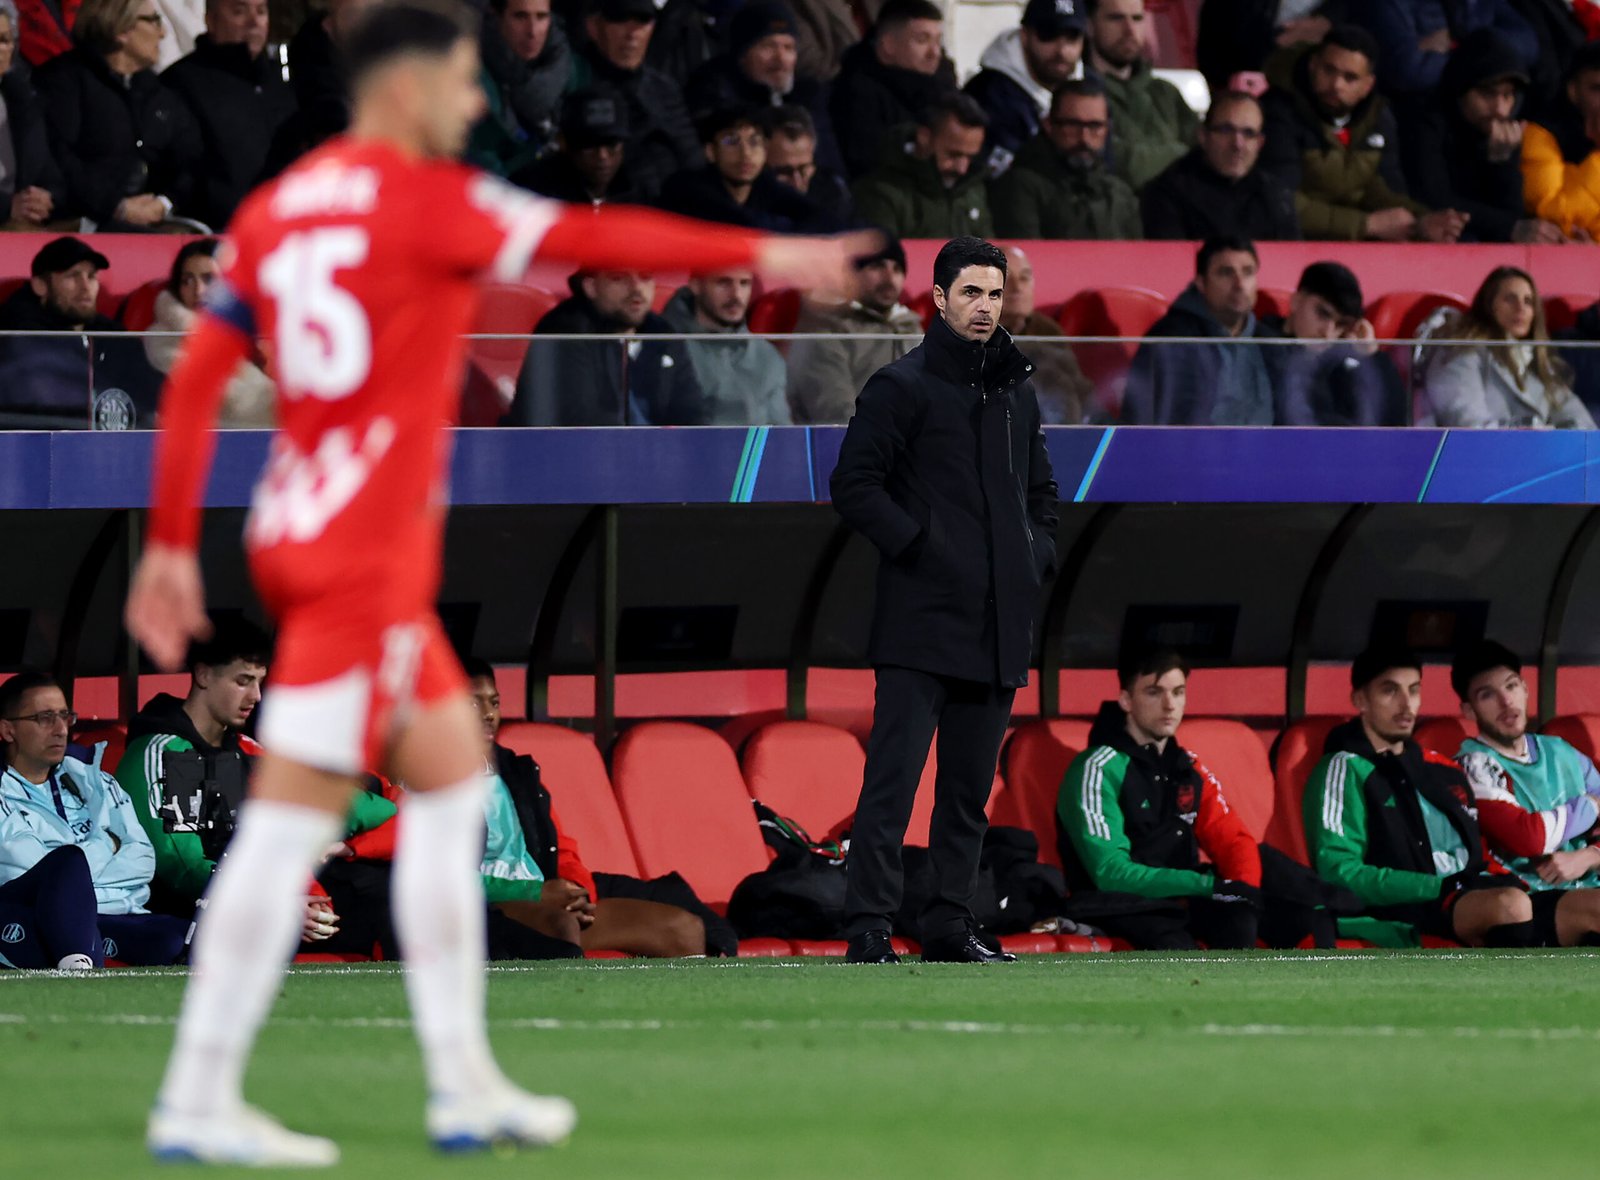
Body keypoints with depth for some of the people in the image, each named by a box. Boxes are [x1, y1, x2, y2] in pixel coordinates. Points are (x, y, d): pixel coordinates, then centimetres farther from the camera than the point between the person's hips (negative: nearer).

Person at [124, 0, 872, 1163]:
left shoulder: (272, 211, 12)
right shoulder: (427, 198, -9)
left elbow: (194, 382, 10)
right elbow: (594, 238, -7)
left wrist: (172, 544, 12)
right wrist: (762, 255, 2)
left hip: (300, 537, 9)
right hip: (366, 554, -9)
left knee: (453, 778, 15)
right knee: (293, 817, -8)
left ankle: (463, 1083, 16)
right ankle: (198, 1101, -8)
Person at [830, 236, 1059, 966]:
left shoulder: (1017, 393, 18)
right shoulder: (901, 387, -3)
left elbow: (1040, 488, 30)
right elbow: (853, 485, -8)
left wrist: (1036, 556, 14)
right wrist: (917, 544, -14)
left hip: (997, 626, 7)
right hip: (921, 624, -7)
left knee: (970, 787, 9)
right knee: (893, 777, -11)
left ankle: (950, 926, 15)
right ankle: (868, 926, -12)